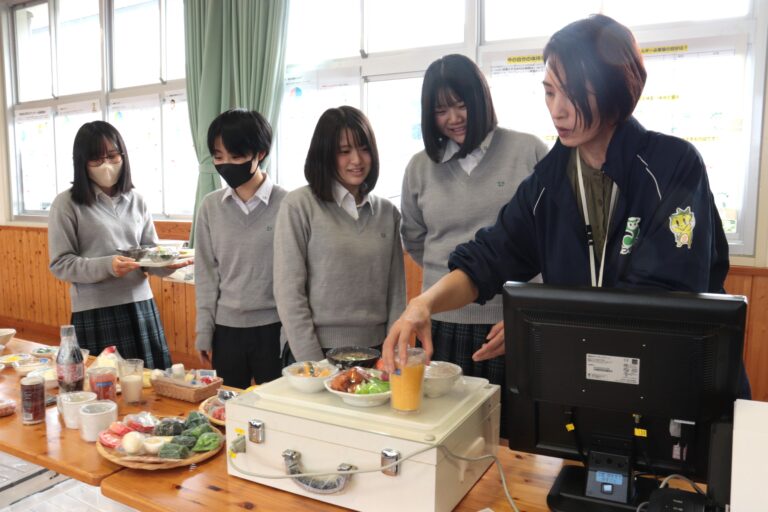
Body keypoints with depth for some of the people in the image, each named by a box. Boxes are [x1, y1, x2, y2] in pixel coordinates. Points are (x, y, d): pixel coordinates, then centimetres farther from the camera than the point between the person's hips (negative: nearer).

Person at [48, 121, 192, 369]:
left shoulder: (136, 200, 8)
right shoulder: (67, 204, -3)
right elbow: (60, 264, -7)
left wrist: (167, 263, -14)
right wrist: (106, 266, -22)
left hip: (141, 306, 4)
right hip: (95, 312, -3)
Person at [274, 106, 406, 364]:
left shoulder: (388, 212, 3)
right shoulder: (299, 206, -9)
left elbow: (396, 292, 4)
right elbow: (288, 294, -11)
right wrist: (313, 364, -14)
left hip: (373, 353, 4)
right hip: (317, 354, -3)